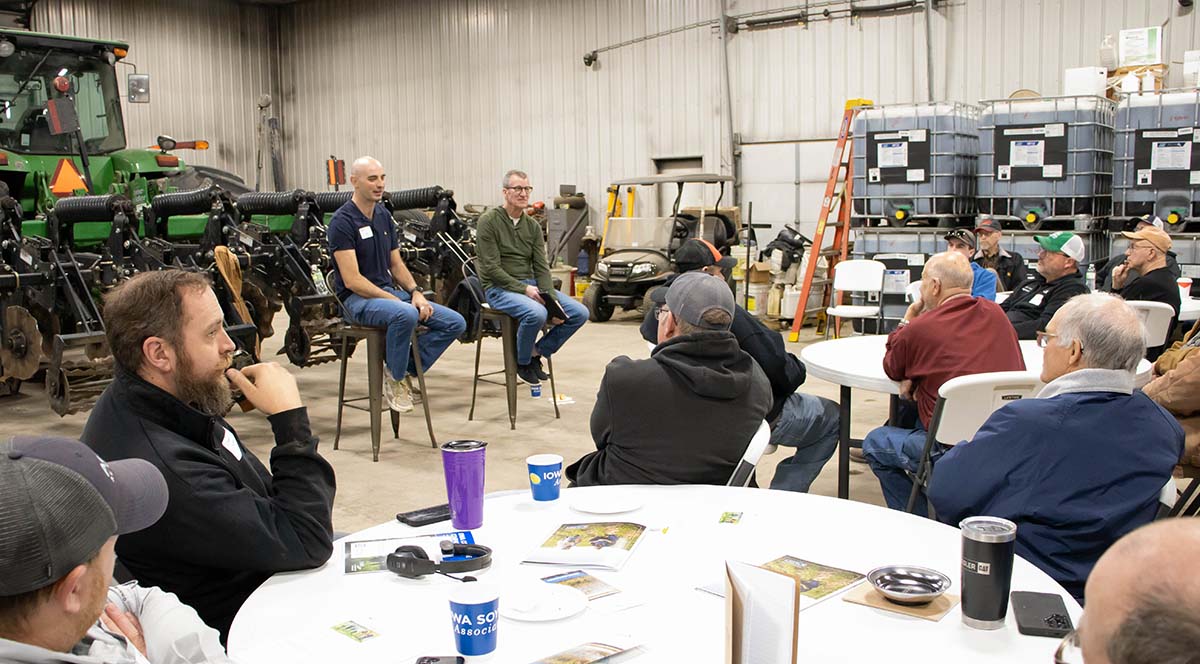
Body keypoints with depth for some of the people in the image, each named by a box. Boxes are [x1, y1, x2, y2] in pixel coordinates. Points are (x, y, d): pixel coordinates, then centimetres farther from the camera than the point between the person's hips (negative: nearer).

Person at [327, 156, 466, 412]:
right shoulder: (342, 222, -12)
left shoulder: (384, 215, 12)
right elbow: (352, 280, -18)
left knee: (455, 322, -7)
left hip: (389, 291, 8)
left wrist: (415, 292, -2)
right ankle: (395, 379, -15)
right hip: (358, 298, -8)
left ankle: (407, 370, 2)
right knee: (406, 314, -39)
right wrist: (396, 301, -20)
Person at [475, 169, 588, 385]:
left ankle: (538, 351, 7)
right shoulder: (488, 221, -7)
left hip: (531, 285, 6)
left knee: (579, 313, -10)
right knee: (536, 313, -36)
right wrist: (524, 289, -21)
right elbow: (492, 269, -13)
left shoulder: (532, 226, 11)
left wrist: (553, 301, -11)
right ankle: (522, 361, -7)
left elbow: (541, 268, 5)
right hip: (499, 288, -6)